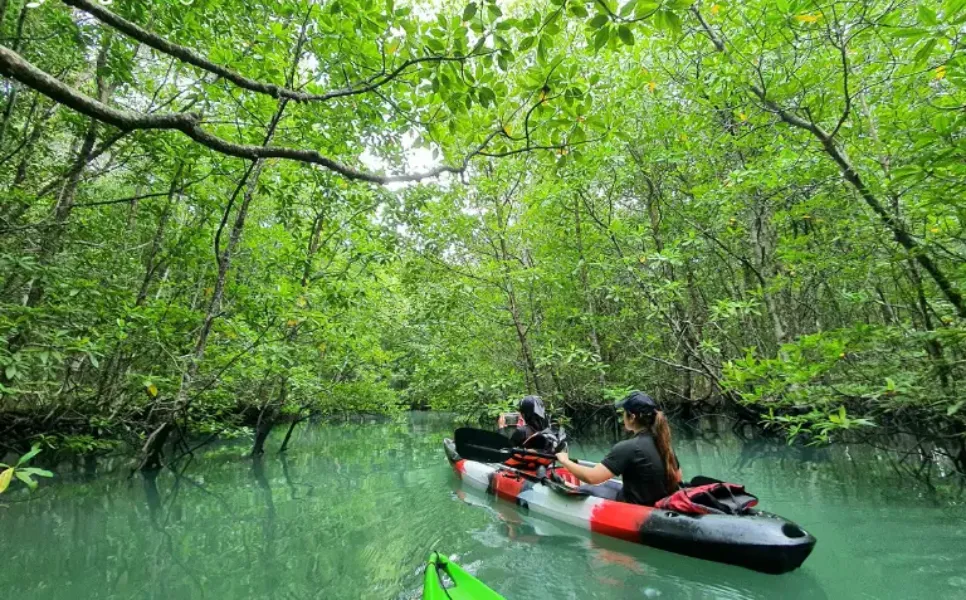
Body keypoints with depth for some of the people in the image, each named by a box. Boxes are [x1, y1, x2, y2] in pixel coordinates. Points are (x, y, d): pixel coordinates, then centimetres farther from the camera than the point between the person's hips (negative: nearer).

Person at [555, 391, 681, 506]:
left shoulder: (628, 447, -26)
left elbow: (591, 477, -27)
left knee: (584, 491, 10)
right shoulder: (662, 442, -4)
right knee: (608, 485, 26)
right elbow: (677, 478, 9)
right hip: (659, 506, 7)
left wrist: (565, 461, -12)